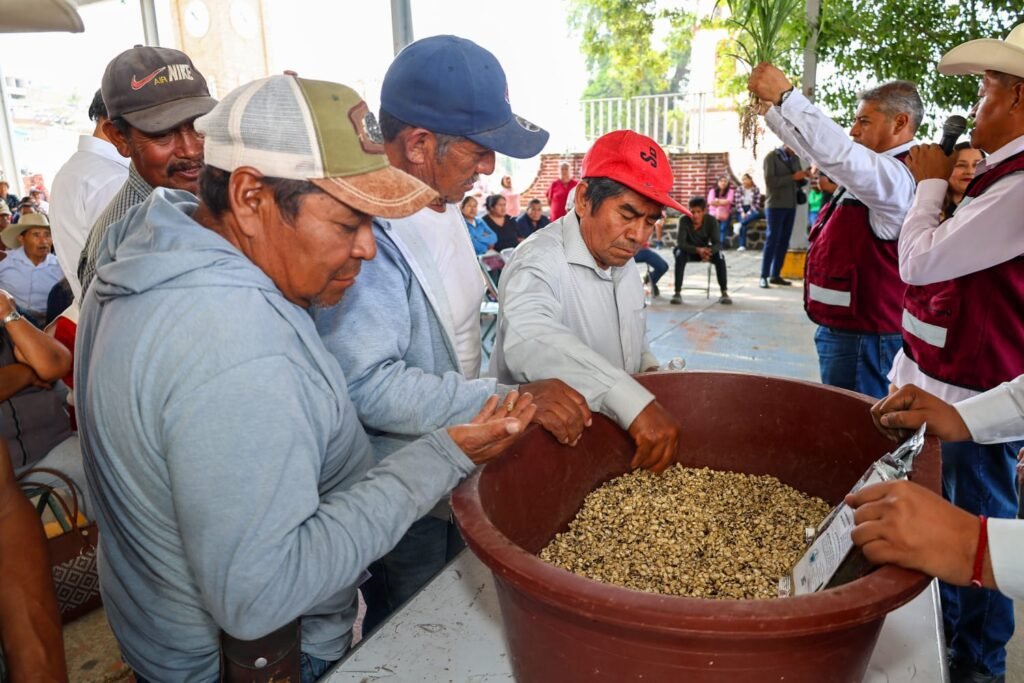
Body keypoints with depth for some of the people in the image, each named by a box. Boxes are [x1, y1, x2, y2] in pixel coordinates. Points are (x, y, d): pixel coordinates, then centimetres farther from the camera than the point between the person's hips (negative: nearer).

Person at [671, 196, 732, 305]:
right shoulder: (684, 220, -22)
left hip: (705, 250, 2)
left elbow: (717, 243, -21)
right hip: (689, 250, -1)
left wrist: (709, 251, -45)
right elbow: (681, 243, -27)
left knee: (720, 256, -28)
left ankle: (724, 293, -21)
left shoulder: (711, 221, -18)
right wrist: (697, 250, -45)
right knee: (680, 255, -35)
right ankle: (677, 293, -31)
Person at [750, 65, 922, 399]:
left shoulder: (897, 176, -18)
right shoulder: (875, 169, 13)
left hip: (862, 336, -10)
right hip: (843, 326, 10)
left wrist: (785, 94, -34)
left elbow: (836, 151, -35)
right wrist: (769, 106, 17)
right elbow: (810, 145, 21)